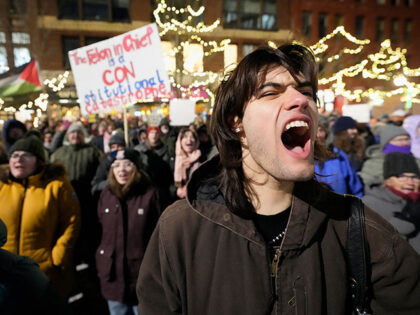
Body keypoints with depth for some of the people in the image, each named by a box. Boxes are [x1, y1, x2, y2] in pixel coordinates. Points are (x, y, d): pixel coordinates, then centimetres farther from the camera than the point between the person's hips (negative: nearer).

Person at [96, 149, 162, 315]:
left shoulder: (151, 194, -13)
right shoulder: (106, 194, 3)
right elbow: (102, 230, 12)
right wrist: (101, 265, 12)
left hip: (142, 275, -4)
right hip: (113, 275, 5)